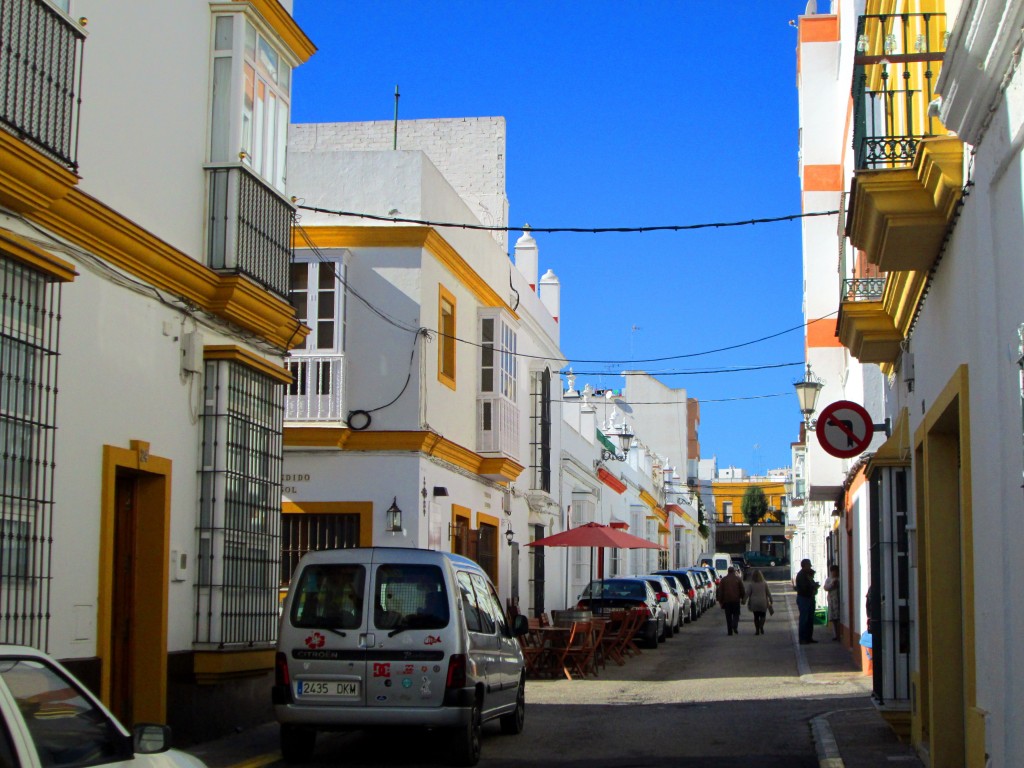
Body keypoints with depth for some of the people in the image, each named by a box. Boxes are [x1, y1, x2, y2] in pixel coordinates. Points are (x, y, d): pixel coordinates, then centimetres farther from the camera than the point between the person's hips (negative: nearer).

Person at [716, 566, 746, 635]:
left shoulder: (723, 580, 5)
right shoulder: (738, 579, 3)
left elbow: (720, 591, 4)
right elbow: (742, 590, 5)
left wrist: (720, 601, 8)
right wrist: (743, 598, 17)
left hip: (726, 600, 1)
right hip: (736, 600, -1)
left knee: (728, 616, 6)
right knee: (736, 614, 8)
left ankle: (730, 631, 3)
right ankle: (735, 626, -18)